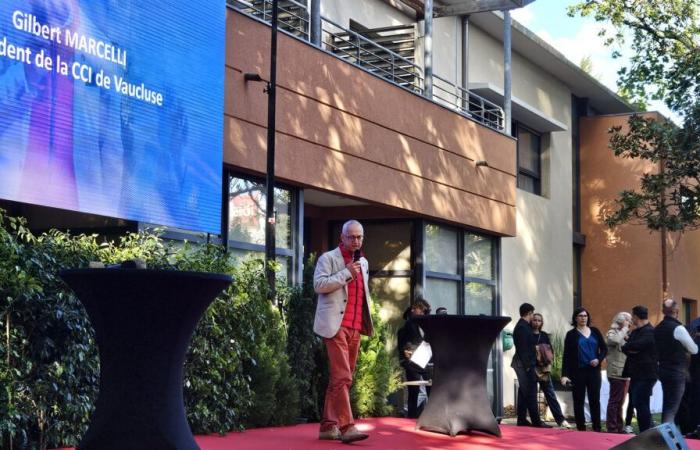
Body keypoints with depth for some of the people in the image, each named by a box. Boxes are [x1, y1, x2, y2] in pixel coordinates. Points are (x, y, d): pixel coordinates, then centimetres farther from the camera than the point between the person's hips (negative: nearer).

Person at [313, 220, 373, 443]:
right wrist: (346, 272, -14)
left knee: (339, 378, 8)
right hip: (335, 325, -7)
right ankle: (346, 427, -20)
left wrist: (367, 312, 19)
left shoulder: (363, 263, 21)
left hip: (355, 327, 7)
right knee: (342, 377, -15)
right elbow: (319, 285, -13)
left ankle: (328, 426, 13)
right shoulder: (328, 258, 0)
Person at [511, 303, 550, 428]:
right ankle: (536, 421, -8)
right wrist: (527, 366, -20)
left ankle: (522, 420, 15)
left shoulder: (521, 326, 16)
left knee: (523, 393, 12)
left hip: (523, 365, 10)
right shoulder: (523, 327, -15)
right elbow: (523, 348, -20)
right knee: (530, 393, -9)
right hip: (525, 365, -10)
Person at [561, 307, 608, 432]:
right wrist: (564, 374, -12)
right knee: (579, 401, 3)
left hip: (594, 371, 2)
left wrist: (599, 359, -10)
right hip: (578, 371, -2)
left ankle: (597, 428, 8)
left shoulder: (595, 331, 8)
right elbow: (566, 356, -3)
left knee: (595, 400, 3)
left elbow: (604, 349, 11)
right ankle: (581, 428, 10)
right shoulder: (571, 334, 0)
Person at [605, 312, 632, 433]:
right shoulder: (612, 333, -5)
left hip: (625, 373, 9)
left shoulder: (624, 335, 20)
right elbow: (615, 340, -29)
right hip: (617, 373, -9)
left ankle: (619, 428, 18)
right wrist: (625, 329, -14)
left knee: (619, 402, 13)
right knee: (614, 401, -8)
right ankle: (612, 428, -6)